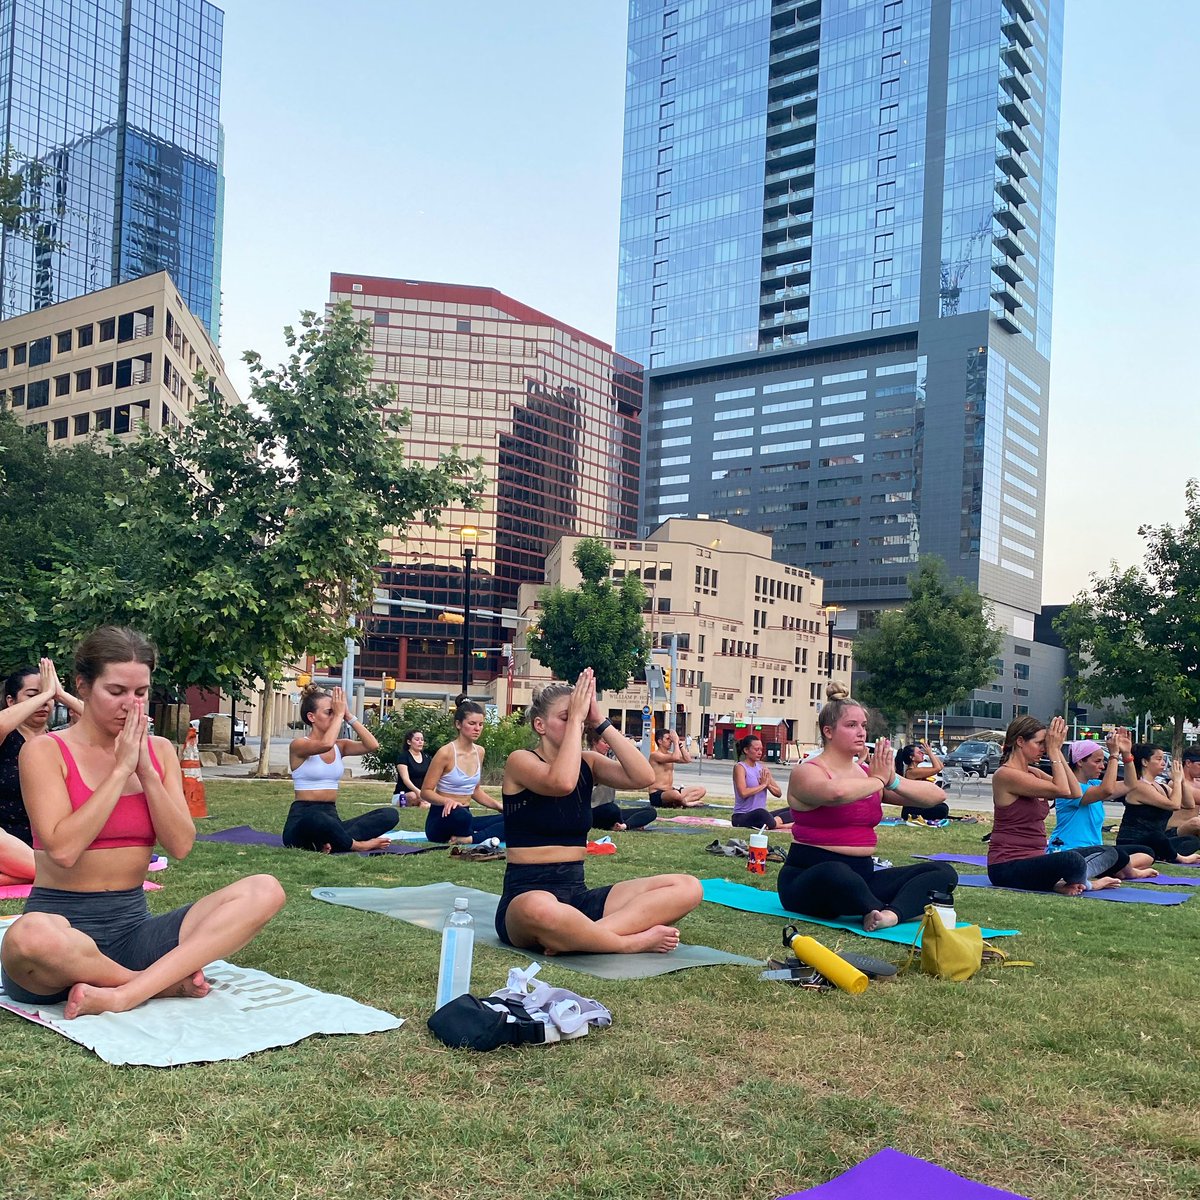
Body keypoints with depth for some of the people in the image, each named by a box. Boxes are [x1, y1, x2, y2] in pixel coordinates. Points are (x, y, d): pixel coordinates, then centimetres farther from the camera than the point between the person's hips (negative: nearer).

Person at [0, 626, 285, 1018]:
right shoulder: (45, 751, -5)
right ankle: (166, 982, -16)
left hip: (134, 927, 5)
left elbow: (181, 846, -1)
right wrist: (121, 769, -14)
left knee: (265, 891, -16)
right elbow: (64, 849, -18)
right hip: (64, 924, -4)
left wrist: (146, 770, -9)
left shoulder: (159, 750, 8)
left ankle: (122, 995, -25)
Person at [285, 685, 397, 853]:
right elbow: (326, 744, -28)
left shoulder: (339, 746, 13)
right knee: (317, 819, -45)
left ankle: (332, 842, -29)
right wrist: (339, 714, -14)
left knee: (390, 815, -15)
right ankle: (356, 844, -19)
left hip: (332, 817, 7)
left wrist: (348, 716, -6)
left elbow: (372, 745, -6)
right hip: (303, 820, -7)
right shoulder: (299, 745, -5)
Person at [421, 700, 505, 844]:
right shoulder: (446, 753, -13)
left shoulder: (480, 752, 8)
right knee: (459, 814, -42)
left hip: (464, 816, 6)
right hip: (442, 818, -6)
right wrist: (447, 801, -29)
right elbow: (426, 792, -10)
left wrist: (498, 805, 8)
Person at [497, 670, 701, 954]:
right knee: (540, 910, -46)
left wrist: (599, 722, -8)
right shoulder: (521, 761, -5)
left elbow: (643, 777, -7)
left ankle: (573, 939, -26)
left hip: (578, 896, 7)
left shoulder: (588, 763, 11)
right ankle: (636, 942, -21)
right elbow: (562, 782, -27)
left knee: (687, 887, -12)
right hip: (526, 896, -6)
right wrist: (575, 718, -17)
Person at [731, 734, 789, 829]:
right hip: (742, 817, -6)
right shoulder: (740, 767, -7)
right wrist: (763, 785, -12)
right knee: (761, 813, -39)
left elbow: (778, 793, 11)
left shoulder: (762, 767, 11)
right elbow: (743, 793, -24)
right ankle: (776, 824, -14)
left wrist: (768, 784, -9)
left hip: (761, 815, 6)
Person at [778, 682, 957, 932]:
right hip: (808, 879, -7)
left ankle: (890, 915, -35)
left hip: (861, 876, 8)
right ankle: (909, 911, -23)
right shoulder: (806, 773, -7)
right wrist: (877, 780, -14)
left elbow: (936, 796, 10)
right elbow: (836, 792, -33)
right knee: (836, 874, -43)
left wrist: (893, 781, -8)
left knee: (944, 872, -8)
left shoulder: (868, 773, 12)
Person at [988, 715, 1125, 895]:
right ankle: (1086, 884, -3)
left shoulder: (1033, 773, 14)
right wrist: (1053, 750, -11)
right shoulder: (1006, 775, -15)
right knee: (1071, 859, -37)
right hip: (1008, 868, -10)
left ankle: (1067, 881, -16)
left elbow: (1076, 793, 3)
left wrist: (1058, 751, 1)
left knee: (1108, 852, 8)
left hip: (1034, 858, 10)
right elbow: (1061, 790, -20)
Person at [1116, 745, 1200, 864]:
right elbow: (1174, 805, -21)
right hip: (1133, 844, -10)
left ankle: (1162, 857, -19)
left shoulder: (1162, 787, 15)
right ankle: (1180, 858, -11)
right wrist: (1177, 780, -8)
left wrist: (1181, 780, 5)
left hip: (1154, 843, 10)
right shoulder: (1139, 786, -16)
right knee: (1156, 836, -40)